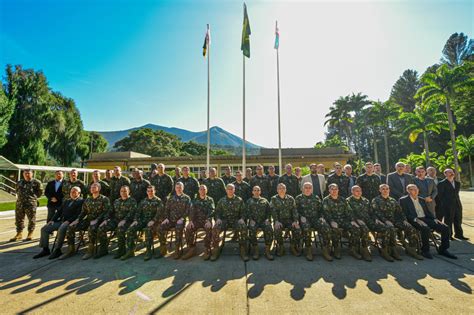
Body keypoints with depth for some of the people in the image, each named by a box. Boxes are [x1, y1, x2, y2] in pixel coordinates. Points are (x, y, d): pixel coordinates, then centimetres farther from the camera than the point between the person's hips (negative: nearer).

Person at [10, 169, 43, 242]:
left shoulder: (36, 182, -4)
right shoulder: (19, 182, 12)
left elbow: (40, 191, 1)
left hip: (31, 204, -5)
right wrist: (21, 197, 11)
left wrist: (33, 197, 0)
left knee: (31, 219, 2)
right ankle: (19, 233, 26)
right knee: (19, 219, 12)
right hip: (20, 203, 5)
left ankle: (30, 234, 15)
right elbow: (17, 191, 24)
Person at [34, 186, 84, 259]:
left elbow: (78, 214, -12)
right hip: (61, 221, 9)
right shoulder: (66, 201, 24)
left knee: (61, 230, -34)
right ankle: (45, 249, 7)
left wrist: (69, 221, -21)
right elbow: (59, 212, 22)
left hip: (70, 222, -8)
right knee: (44, 229, -1)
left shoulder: (81, 201, -2)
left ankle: (57, 250, -20)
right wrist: (52, 220, 7)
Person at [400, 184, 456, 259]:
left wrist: (434, 219, 2)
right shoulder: (403, 200, 0)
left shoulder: (422, 199, 22)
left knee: (445, 228, -9)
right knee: (426, 228, -35)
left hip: (426, 219, 7)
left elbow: (428, 211, 21)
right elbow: (405, 214, -9)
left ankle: (443, 250, 4)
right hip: (414, 220, -7)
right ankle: (425, 250, -17)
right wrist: (416, 219, -22)